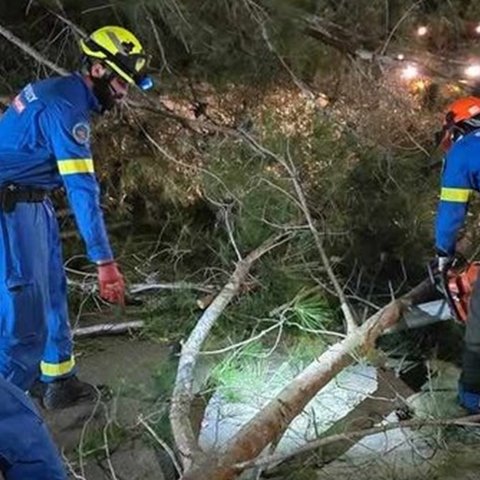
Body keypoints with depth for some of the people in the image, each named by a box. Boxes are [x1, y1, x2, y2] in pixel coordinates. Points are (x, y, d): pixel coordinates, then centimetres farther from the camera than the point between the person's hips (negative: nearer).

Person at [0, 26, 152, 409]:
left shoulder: (60, 91, 10)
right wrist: (104, 261, -27)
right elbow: (82, 190, -27)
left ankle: (59, 381, 32)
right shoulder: (67, 107, -22)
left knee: (53, 295, 18)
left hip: (31, 202, 10)